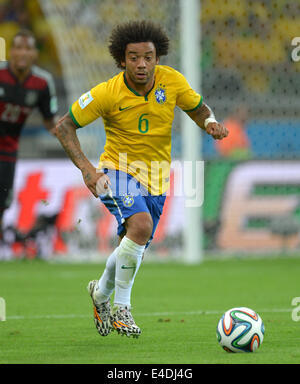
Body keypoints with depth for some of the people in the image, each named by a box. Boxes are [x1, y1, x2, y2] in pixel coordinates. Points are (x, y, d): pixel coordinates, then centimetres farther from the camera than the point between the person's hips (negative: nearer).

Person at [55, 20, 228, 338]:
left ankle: (101, 292, 47)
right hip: (117, 172, -5)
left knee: (133, 251, 14)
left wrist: (210, 123, -17)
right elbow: (64, 126, -11)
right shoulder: (107, 94, -19)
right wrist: (86, 167, -24)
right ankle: (121, 308, -16)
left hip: (155, 179, 5)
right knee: (141, 224, -32)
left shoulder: (172, 81, -10)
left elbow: (198, 108, 7)